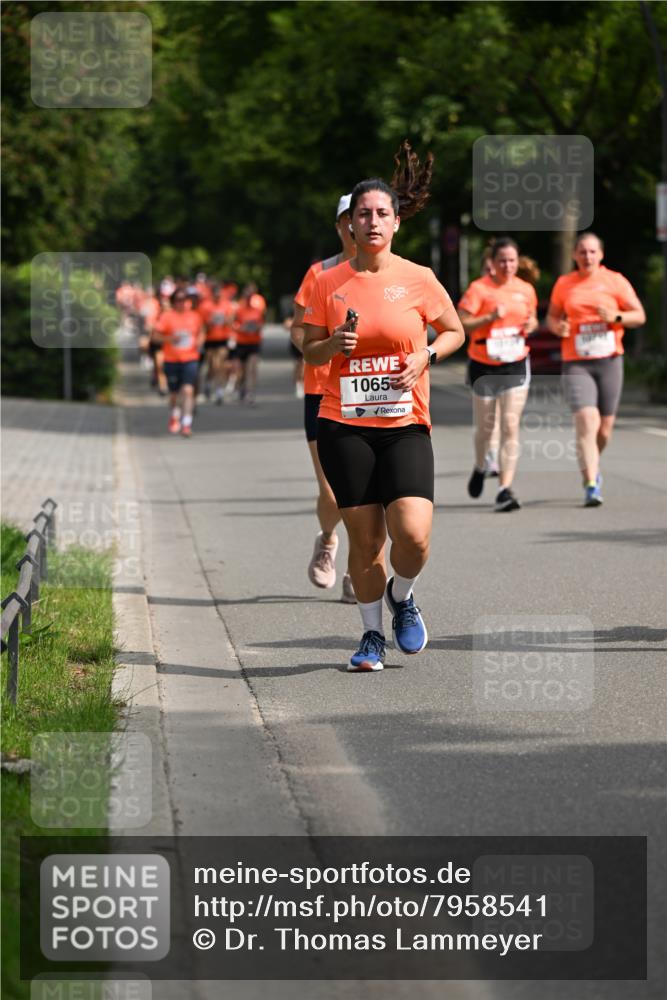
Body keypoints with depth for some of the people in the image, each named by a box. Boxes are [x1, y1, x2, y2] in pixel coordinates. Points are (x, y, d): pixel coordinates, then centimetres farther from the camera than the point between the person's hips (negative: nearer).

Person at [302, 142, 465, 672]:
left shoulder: (418, 279, 1)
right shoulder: (329, 282, 4)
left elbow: (455, 331, 13)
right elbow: (309, 351, 11)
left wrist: (426, 355, -6)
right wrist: (333, 345, -11)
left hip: (405, 425, -1)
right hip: (345, 427, 1)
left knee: (413, 534, -15)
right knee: (365, 538, 1)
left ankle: (402, 597, 17)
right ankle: (372, 634, 21)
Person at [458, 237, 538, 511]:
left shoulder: (525, 290, 5)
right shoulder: (478, 288, -8)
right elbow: (461, 324, -13)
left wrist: (531, 324, -1)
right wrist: (490, 317, -25)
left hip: (516, 365, 2)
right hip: (483, 365, -2)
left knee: (510, 427, -9)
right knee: (485, 427, 11)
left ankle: (505, 489, -11)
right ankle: (480, 468, 43)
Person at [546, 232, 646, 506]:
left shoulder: (615, 281, 4)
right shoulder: (564, 284, 7)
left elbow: (640, 316, 4)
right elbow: (551, 317, 17)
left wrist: (617, 317, -15)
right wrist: (557, 327, -6)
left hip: (609, 360, 1)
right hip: (576, 363, -1)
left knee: (604, 428, 7)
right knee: (586, 421, -18)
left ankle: (591, 465, 38)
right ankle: (591, 485, -20)